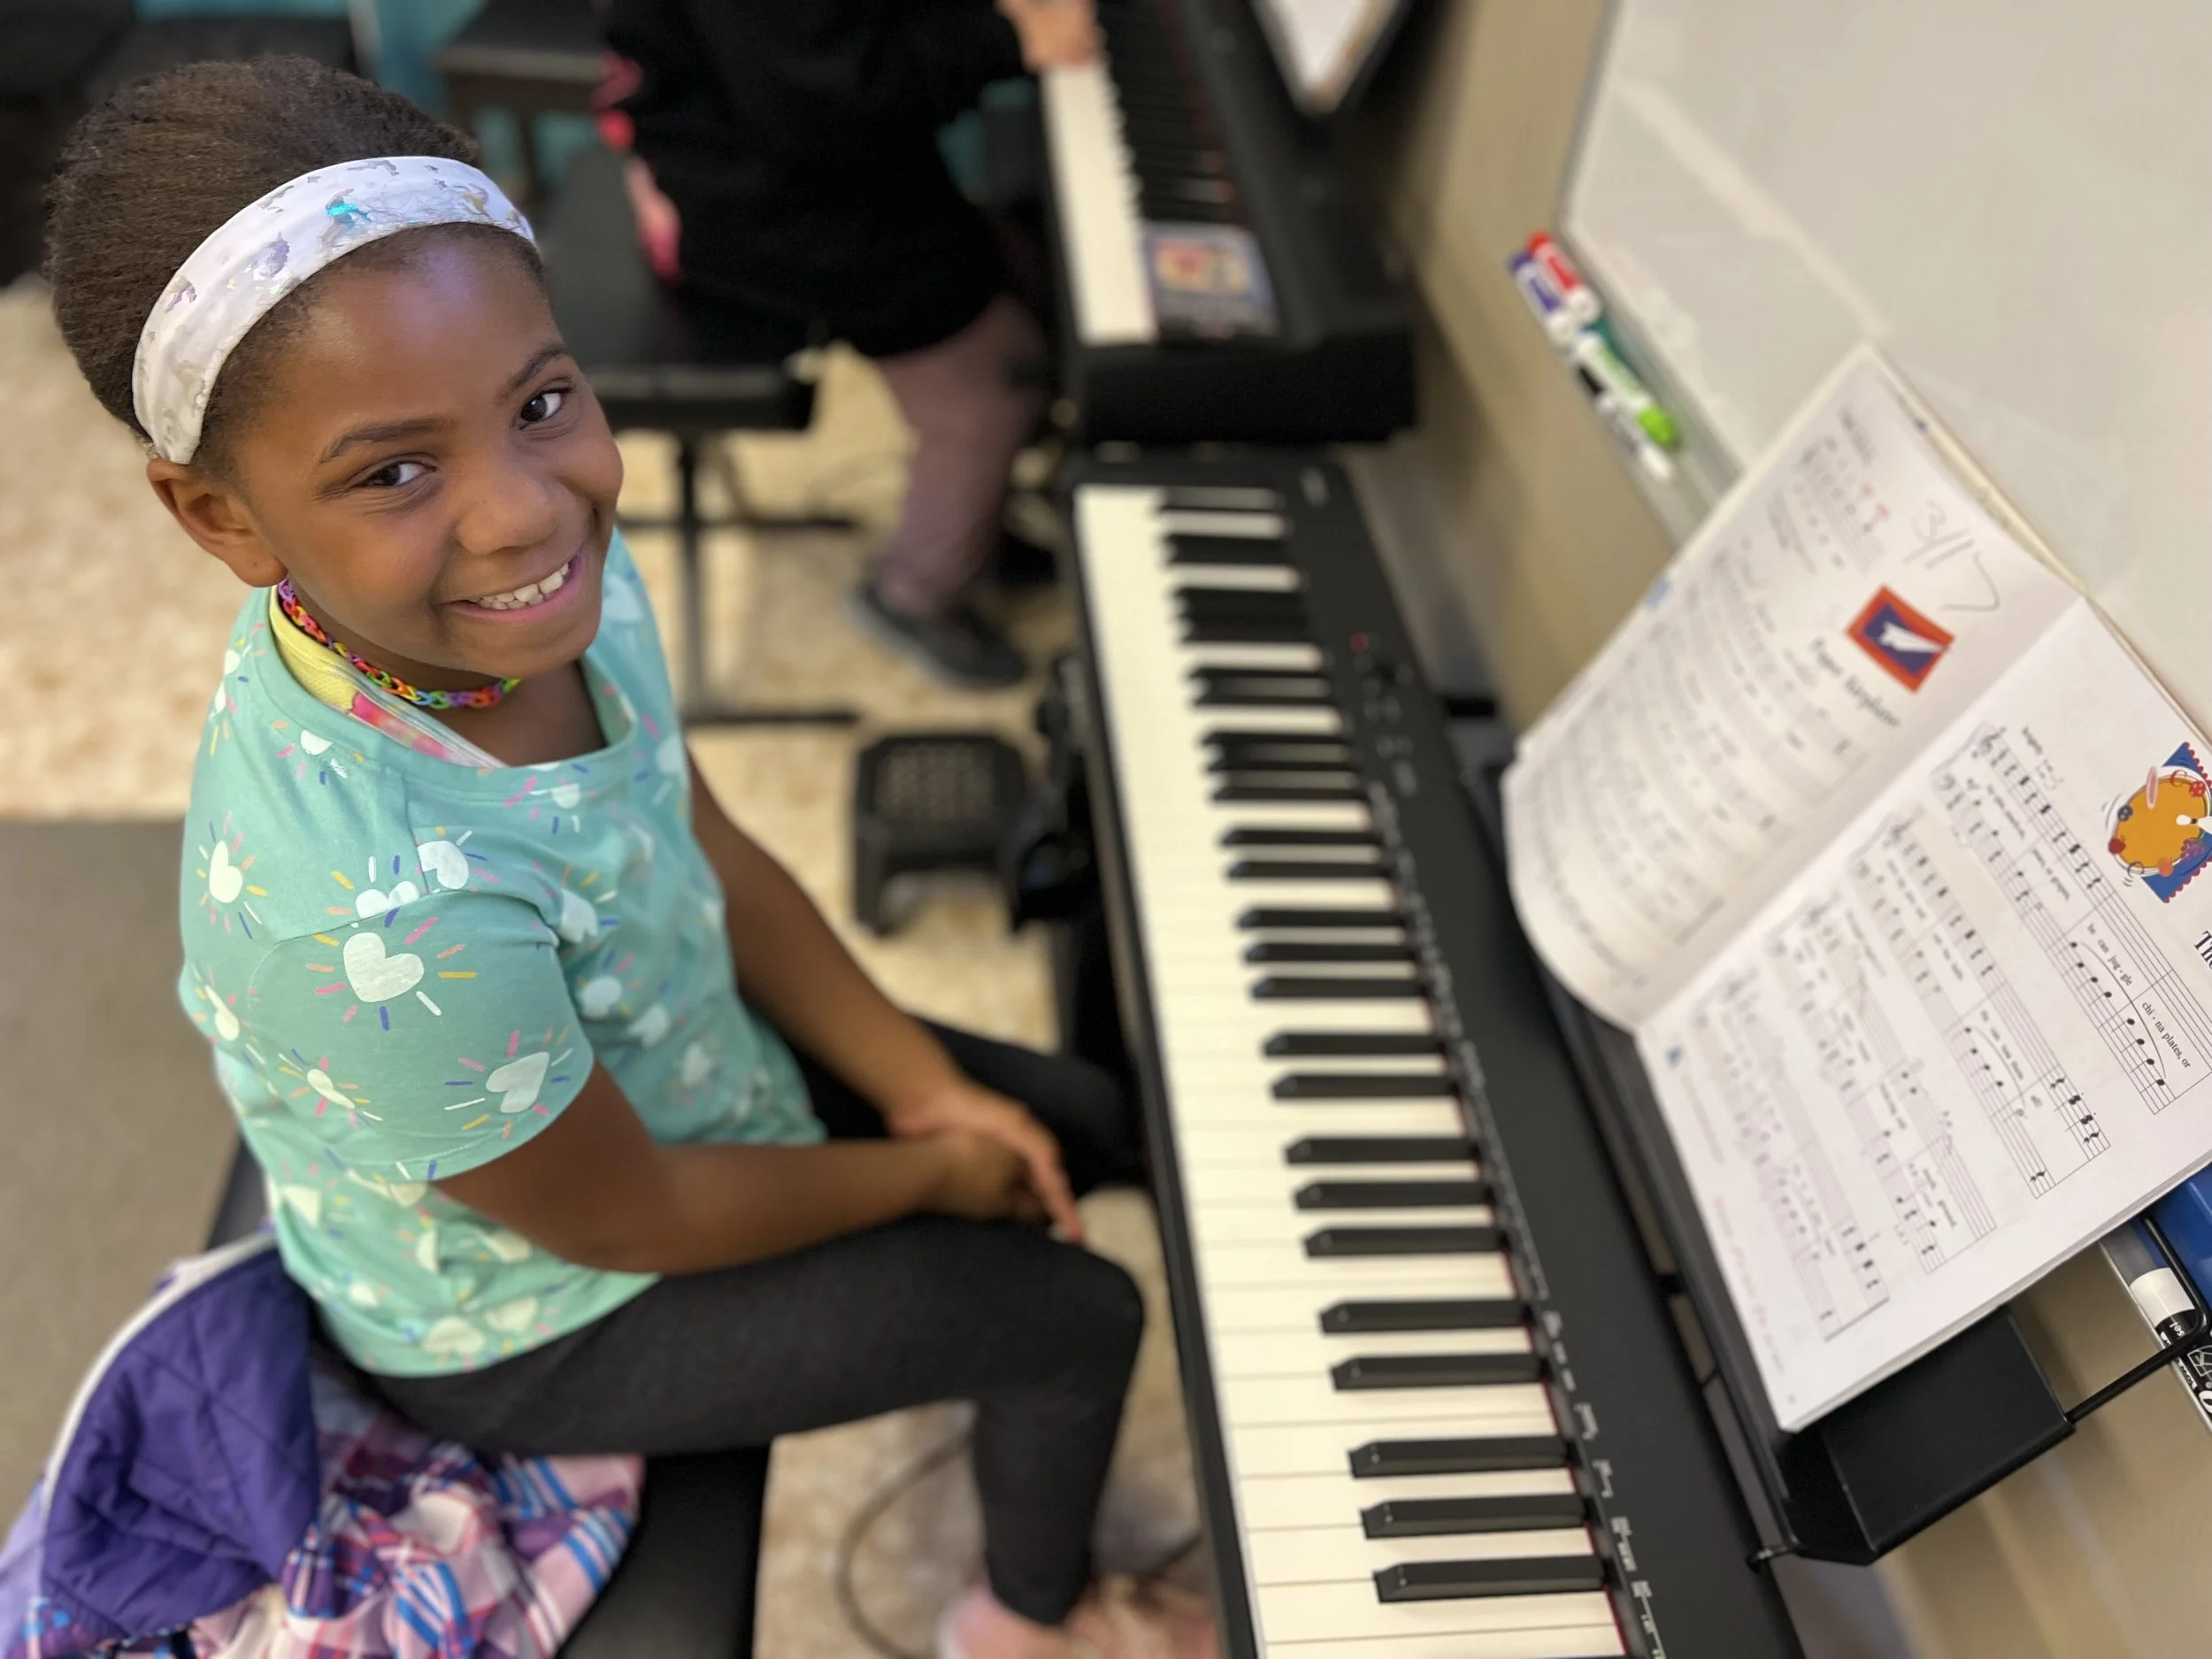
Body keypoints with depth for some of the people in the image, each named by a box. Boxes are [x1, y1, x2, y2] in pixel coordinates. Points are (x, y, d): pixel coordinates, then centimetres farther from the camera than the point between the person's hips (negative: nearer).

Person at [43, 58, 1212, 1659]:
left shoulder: (552, 589, -22)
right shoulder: (381, 920, -44)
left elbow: (714, 858, -5)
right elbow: (624, 1218, -26)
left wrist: (926, 1088, -7)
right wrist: (918, 1174, -11)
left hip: (672, 1065, 7)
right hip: (535, 1321, -6)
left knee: (1091, 1124, 14)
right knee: (1083, 1316, 2)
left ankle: (964, 1364, 45)